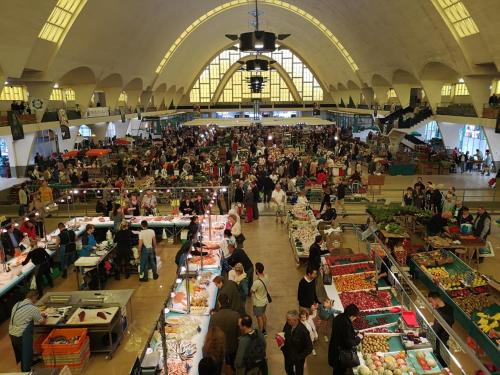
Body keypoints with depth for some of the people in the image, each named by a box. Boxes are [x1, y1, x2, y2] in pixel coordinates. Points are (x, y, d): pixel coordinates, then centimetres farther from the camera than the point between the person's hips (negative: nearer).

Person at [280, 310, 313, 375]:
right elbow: (284, 334, 0)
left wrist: (299, 357, -23)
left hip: (298, 358, -4)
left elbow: (309, 348, -22)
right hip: (287, 355, 4)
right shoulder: (287, 325, -20)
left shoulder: (303, 331, -33)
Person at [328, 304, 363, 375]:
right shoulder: (347, 324, -31)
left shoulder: (339, 317, -5)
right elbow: (349, 343, -26)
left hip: (334, 350, 8)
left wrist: (354, 334, 7)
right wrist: (358, 338, -10)